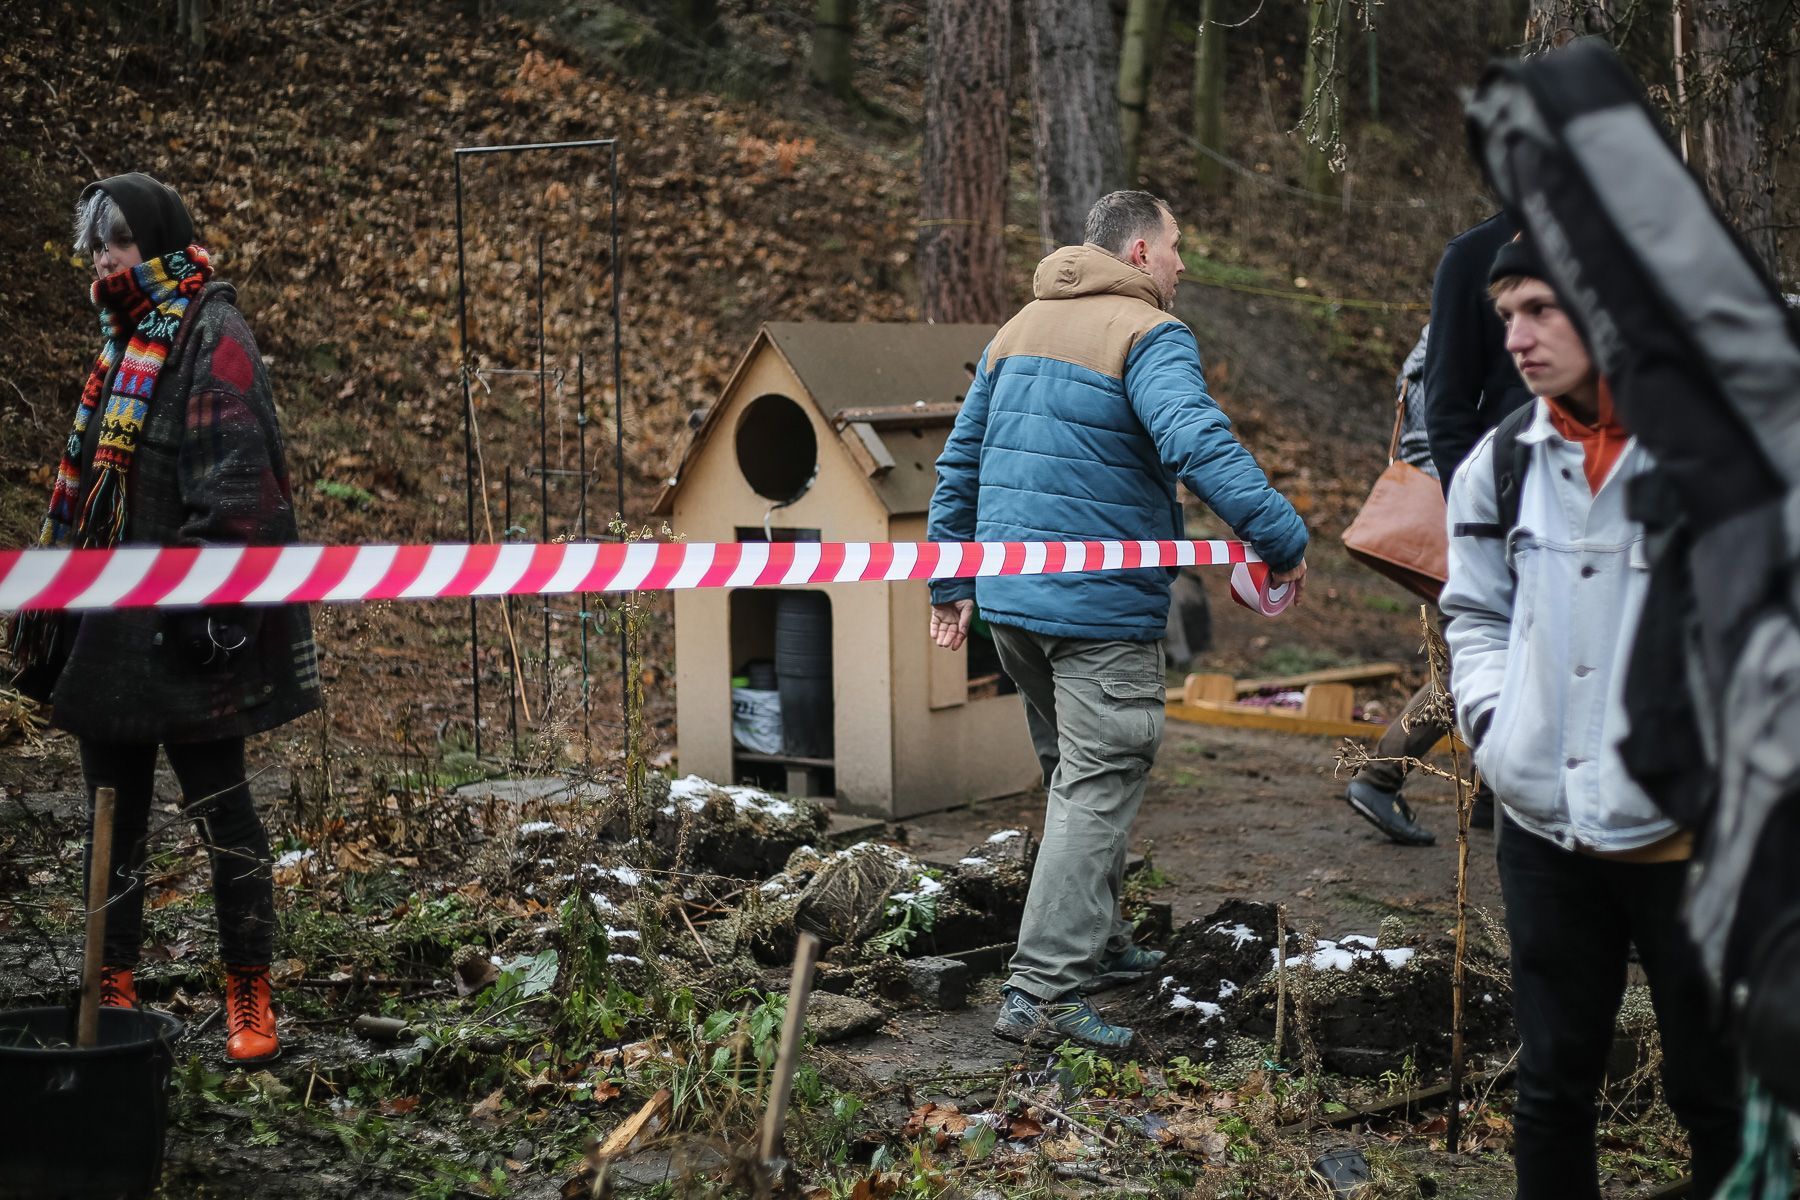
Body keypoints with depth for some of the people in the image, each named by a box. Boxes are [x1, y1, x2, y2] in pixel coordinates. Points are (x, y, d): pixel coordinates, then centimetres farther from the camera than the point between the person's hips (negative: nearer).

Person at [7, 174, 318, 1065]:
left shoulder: (210, 338, -9)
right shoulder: (125, 345, 18)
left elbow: (235, 485, -18)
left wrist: (214, 604, -23)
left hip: (177, 632, -9)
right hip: (111, 630, 9)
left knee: (219, 805, -1)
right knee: (114, 808, 12)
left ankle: (249, 1001, 8)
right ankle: (112, 990, 21)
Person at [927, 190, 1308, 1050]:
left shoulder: (1017, 331, 16)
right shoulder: (1149, 336, -10)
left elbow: (960, 461, 20)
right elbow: (1198, 444, -26)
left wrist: (952, 580, 25)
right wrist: (1282, 537, -23)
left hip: (1009, 598, 8)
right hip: (1103, 606, -8)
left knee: (1074, 776, 22)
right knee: (1097, 792, -4)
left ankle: (1097, 945, 33)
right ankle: (1042, 995, -7)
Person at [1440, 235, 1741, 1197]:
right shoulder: (1500, 463, 4)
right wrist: (1491, 718, 3)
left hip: (1693, 832, -4)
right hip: (1546, 829, 4)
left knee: (1716, 1090, 11)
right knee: (1553, 1081, 17)